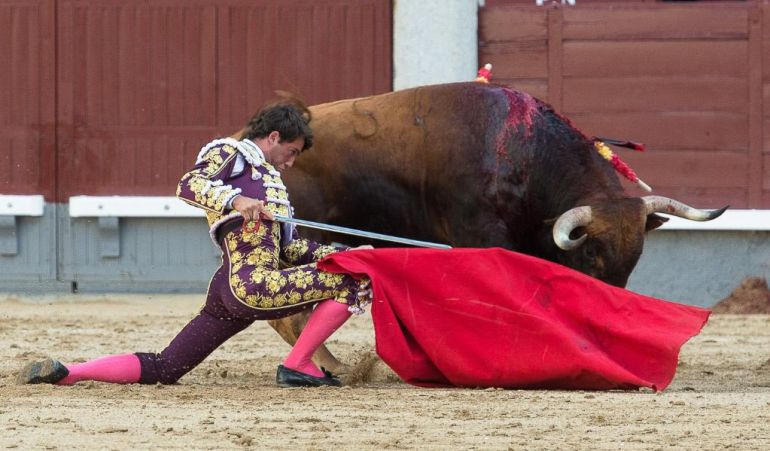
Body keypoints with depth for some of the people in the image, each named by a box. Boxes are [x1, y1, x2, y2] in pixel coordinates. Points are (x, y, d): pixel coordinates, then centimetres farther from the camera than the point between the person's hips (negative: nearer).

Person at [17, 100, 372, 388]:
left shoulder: (265, 176, 30)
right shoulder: (229, 153, 4)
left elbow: (287, 247, 29)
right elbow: (188, 185, -14)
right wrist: (235, 201, -28)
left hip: (227, 288, 10)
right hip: (254, 285, -10)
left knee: (163, 369, 6)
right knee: (352, 281, -10)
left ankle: (64, 372, 1)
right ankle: (296, 366, -6)